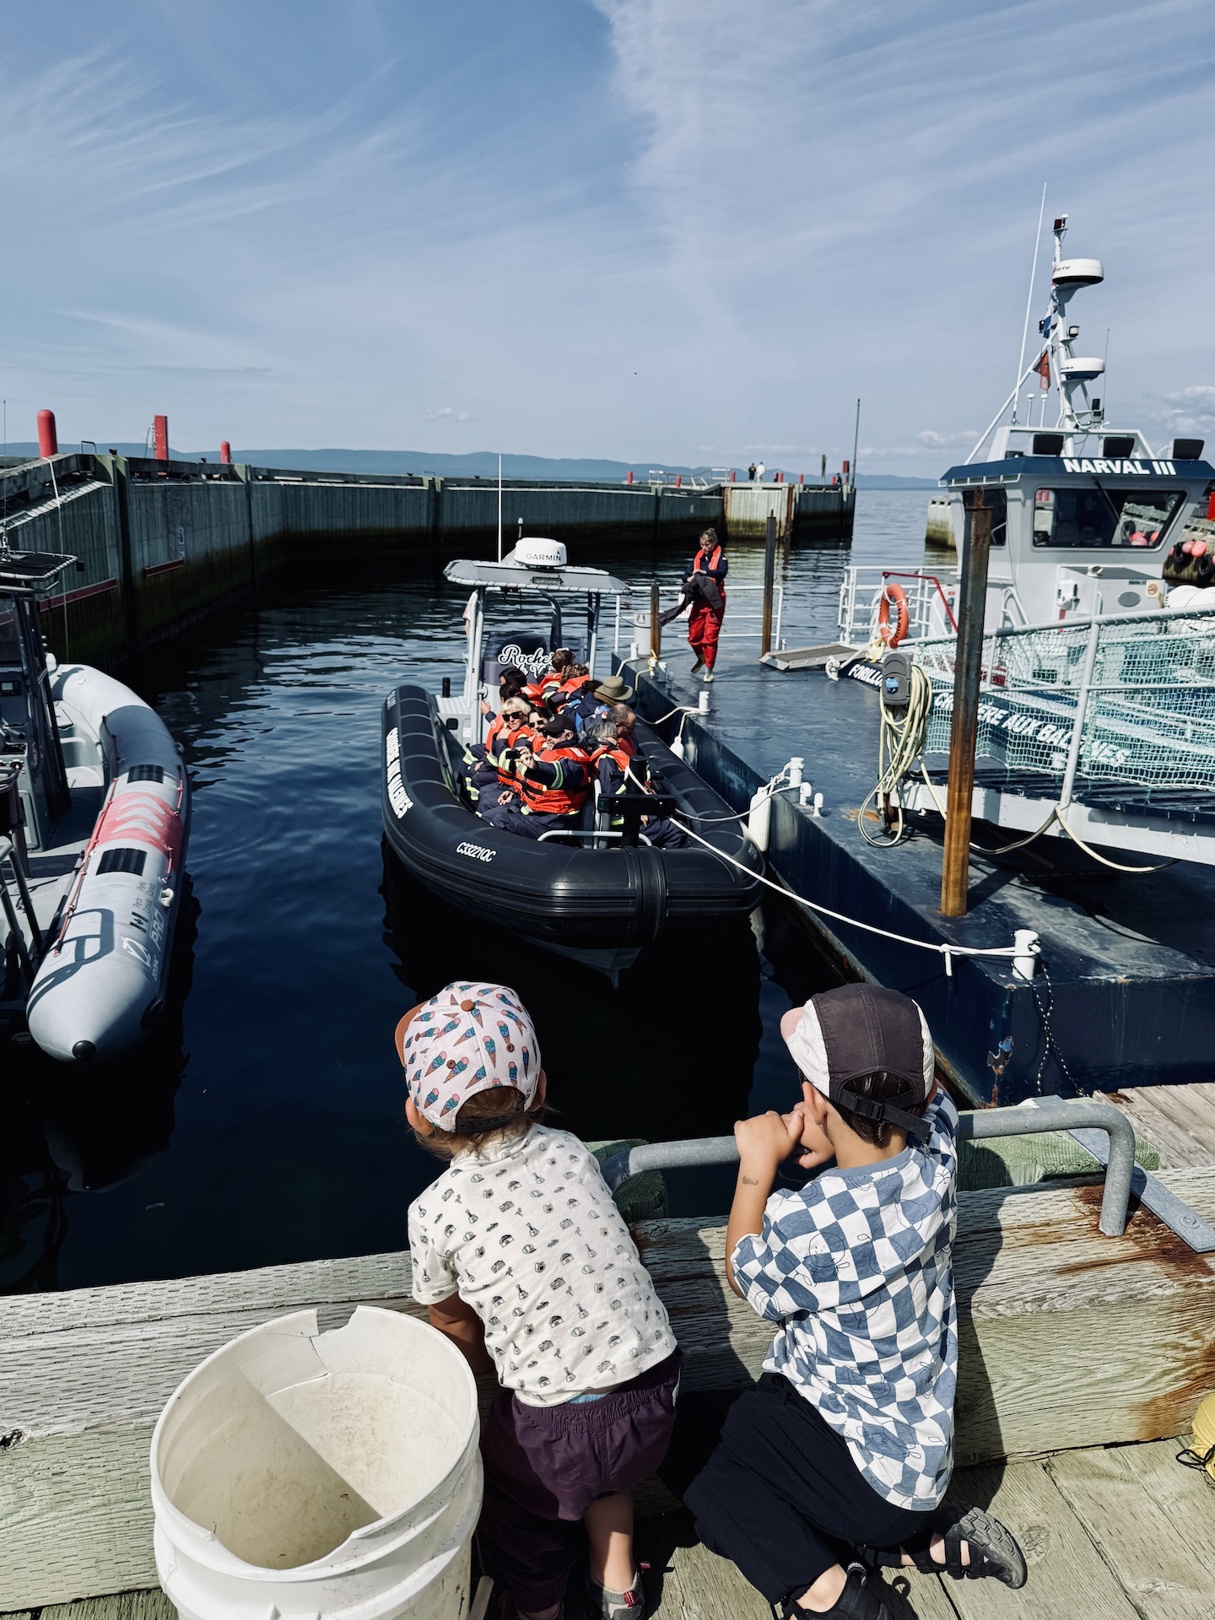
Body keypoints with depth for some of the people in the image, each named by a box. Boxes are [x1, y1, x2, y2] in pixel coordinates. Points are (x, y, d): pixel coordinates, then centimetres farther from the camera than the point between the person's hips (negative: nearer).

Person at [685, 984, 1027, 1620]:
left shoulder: (807, 1225, -32)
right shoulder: (937, 1157, -16)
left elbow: (745, 1279, -7)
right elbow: (927, 1089, 10)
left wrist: (758, 1165, -5)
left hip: (870, 1473, -6)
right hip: (921, 1453, 6)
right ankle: (933, 1541, 14)